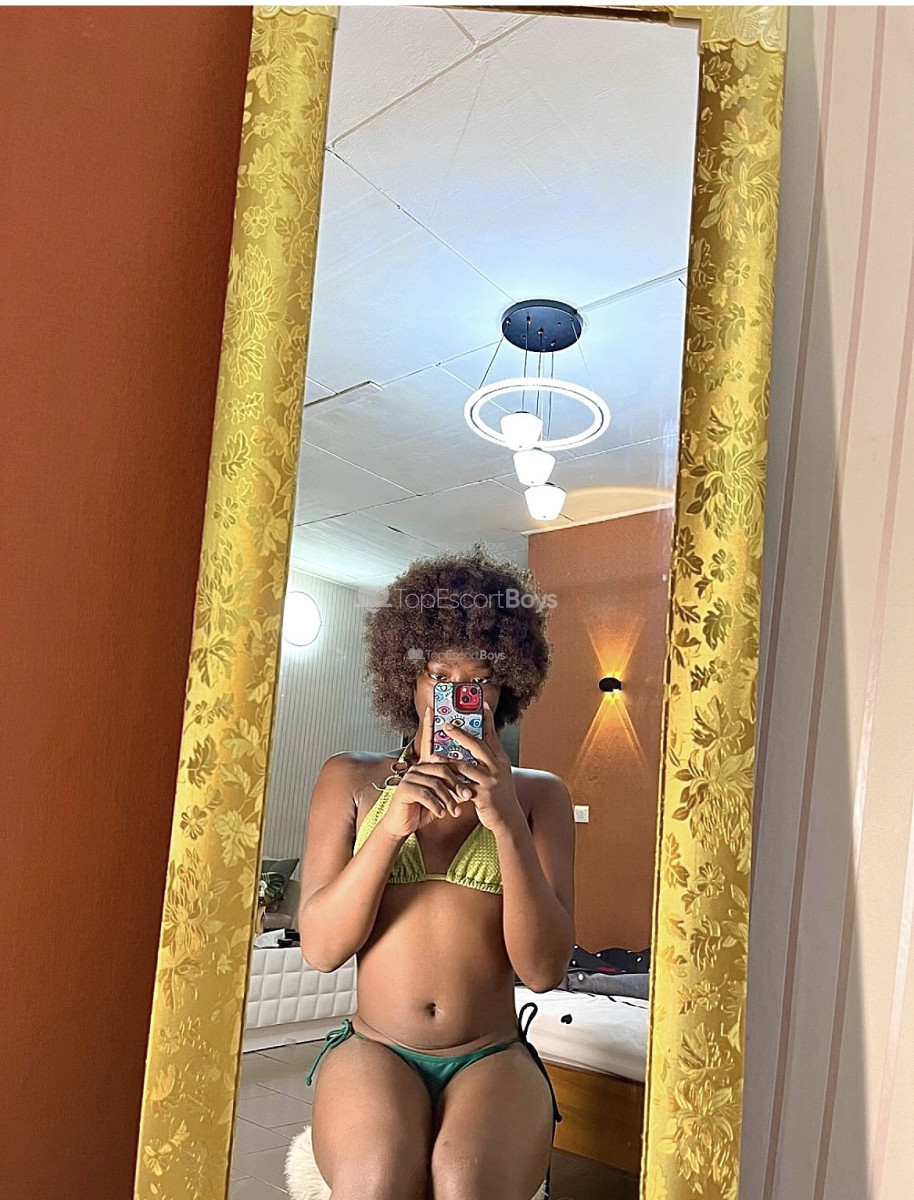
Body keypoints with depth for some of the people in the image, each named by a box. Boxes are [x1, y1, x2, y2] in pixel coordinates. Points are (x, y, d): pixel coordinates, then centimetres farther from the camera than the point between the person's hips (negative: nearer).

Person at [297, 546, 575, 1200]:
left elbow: (545, 969, -5)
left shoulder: (539, 794, 5)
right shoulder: (351, 779, 7)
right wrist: (390, 828, -17)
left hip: (493, 1057, 0)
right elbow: (320, 946, -2)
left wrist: (507, 821, -18)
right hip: (374, 1050, 1)